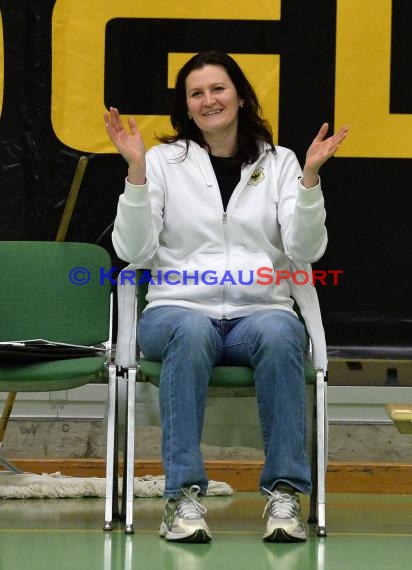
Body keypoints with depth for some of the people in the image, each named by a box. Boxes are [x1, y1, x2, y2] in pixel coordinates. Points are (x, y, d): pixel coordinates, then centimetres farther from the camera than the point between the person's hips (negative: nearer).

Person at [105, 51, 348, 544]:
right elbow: (134, 252, -2)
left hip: (260, 311, 1)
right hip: (179, 309, -1)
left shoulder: (279, 162, 11)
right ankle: (184, 493, -38)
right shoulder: (164, 160, 8)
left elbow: (306, 251, 0)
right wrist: (136, 171, -11)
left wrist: (310, 177, -12)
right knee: (191, 334, -38)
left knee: (278, 334, -36)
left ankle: (285, 490, -33)